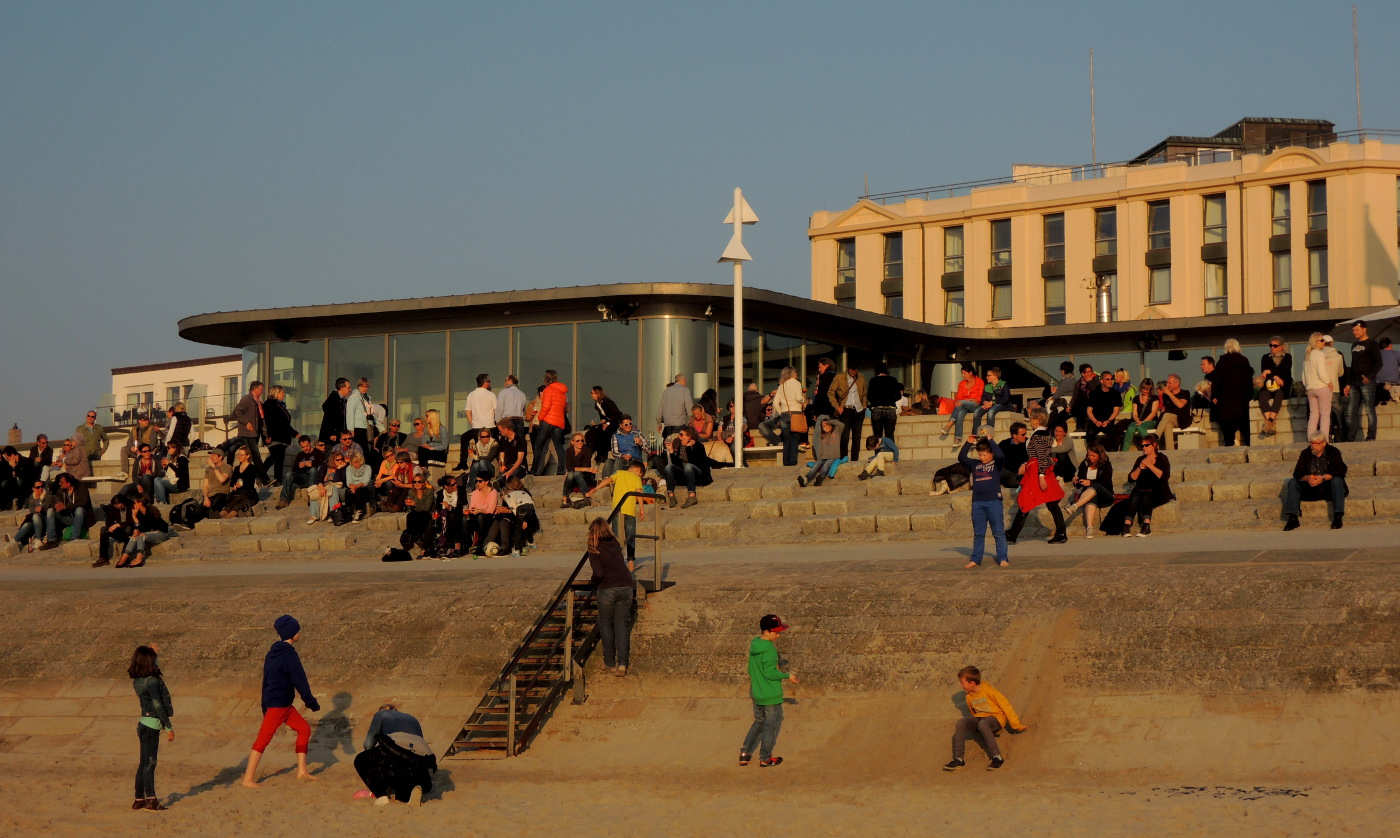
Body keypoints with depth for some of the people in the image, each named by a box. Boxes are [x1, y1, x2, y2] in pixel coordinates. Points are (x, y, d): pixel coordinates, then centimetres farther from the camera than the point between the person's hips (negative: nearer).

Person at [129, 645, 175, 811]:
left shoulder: (137, 680, 7)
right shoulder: (152, 681, -17)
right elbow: (158, 706, -19)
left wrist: (148, 651, 33)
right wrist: (169, 727, -15)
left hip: (143, 724, 8)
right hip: (152, 725, -8)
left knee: (143, 763, 12)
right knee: (149, 763, -11)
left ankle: (139, 799, 15)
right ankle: (151, 799, -16)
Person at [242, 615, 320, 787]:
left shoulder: (273, 652, 10)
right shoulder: (289, 654, -18)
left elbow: (266, 680, 16)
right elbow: (300, 681, -16)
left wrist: (265, 707, 23)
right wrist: (312, 702, -6)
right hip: (279, 704, -10)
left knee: (304, 729, 15)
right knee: (263, 740, -5)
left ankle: (302, 771, 19)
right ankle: (248, 779, -2)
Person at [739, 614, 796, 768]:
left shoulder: (754, 645, 4)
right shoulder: (769, 649, -23)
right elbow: (770, 672, -24)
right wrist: (787, 676, -11)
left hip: (756, 693, 8)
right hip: (771, 695, -8)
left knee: (759, 722, 23)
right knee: (772, 725, 8)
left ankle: (745, 753, 18)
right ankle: (765, 759, 17)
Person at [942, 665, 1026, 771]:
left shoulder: (988, 690, -14)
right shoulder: (969, 697, 7)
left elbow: (1005, 705, -12)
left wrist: (1016, 725, -12)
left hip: (996, 718, -6)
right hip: (979, 718, 6)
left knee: (982, 724, -40)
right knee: (961, 722, -21)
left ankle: (997, 757, -37)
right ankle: (958, 759, -25)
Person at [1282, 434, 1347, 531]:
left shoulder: (1333, 452, -5)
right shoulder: (1305, 453, 3)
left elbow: (1340, 471, -18)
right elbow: (1297, 473, -5)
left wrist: (1323, 478, -32)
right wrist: (1307, 478, -29)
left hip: (1328, 488, -3)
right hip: (1310, 489, 3)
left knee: (1337, 480, -33)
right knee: (1292, 482, -17)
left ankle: (1338, 516, -33)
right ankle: (1292, 518, -25)